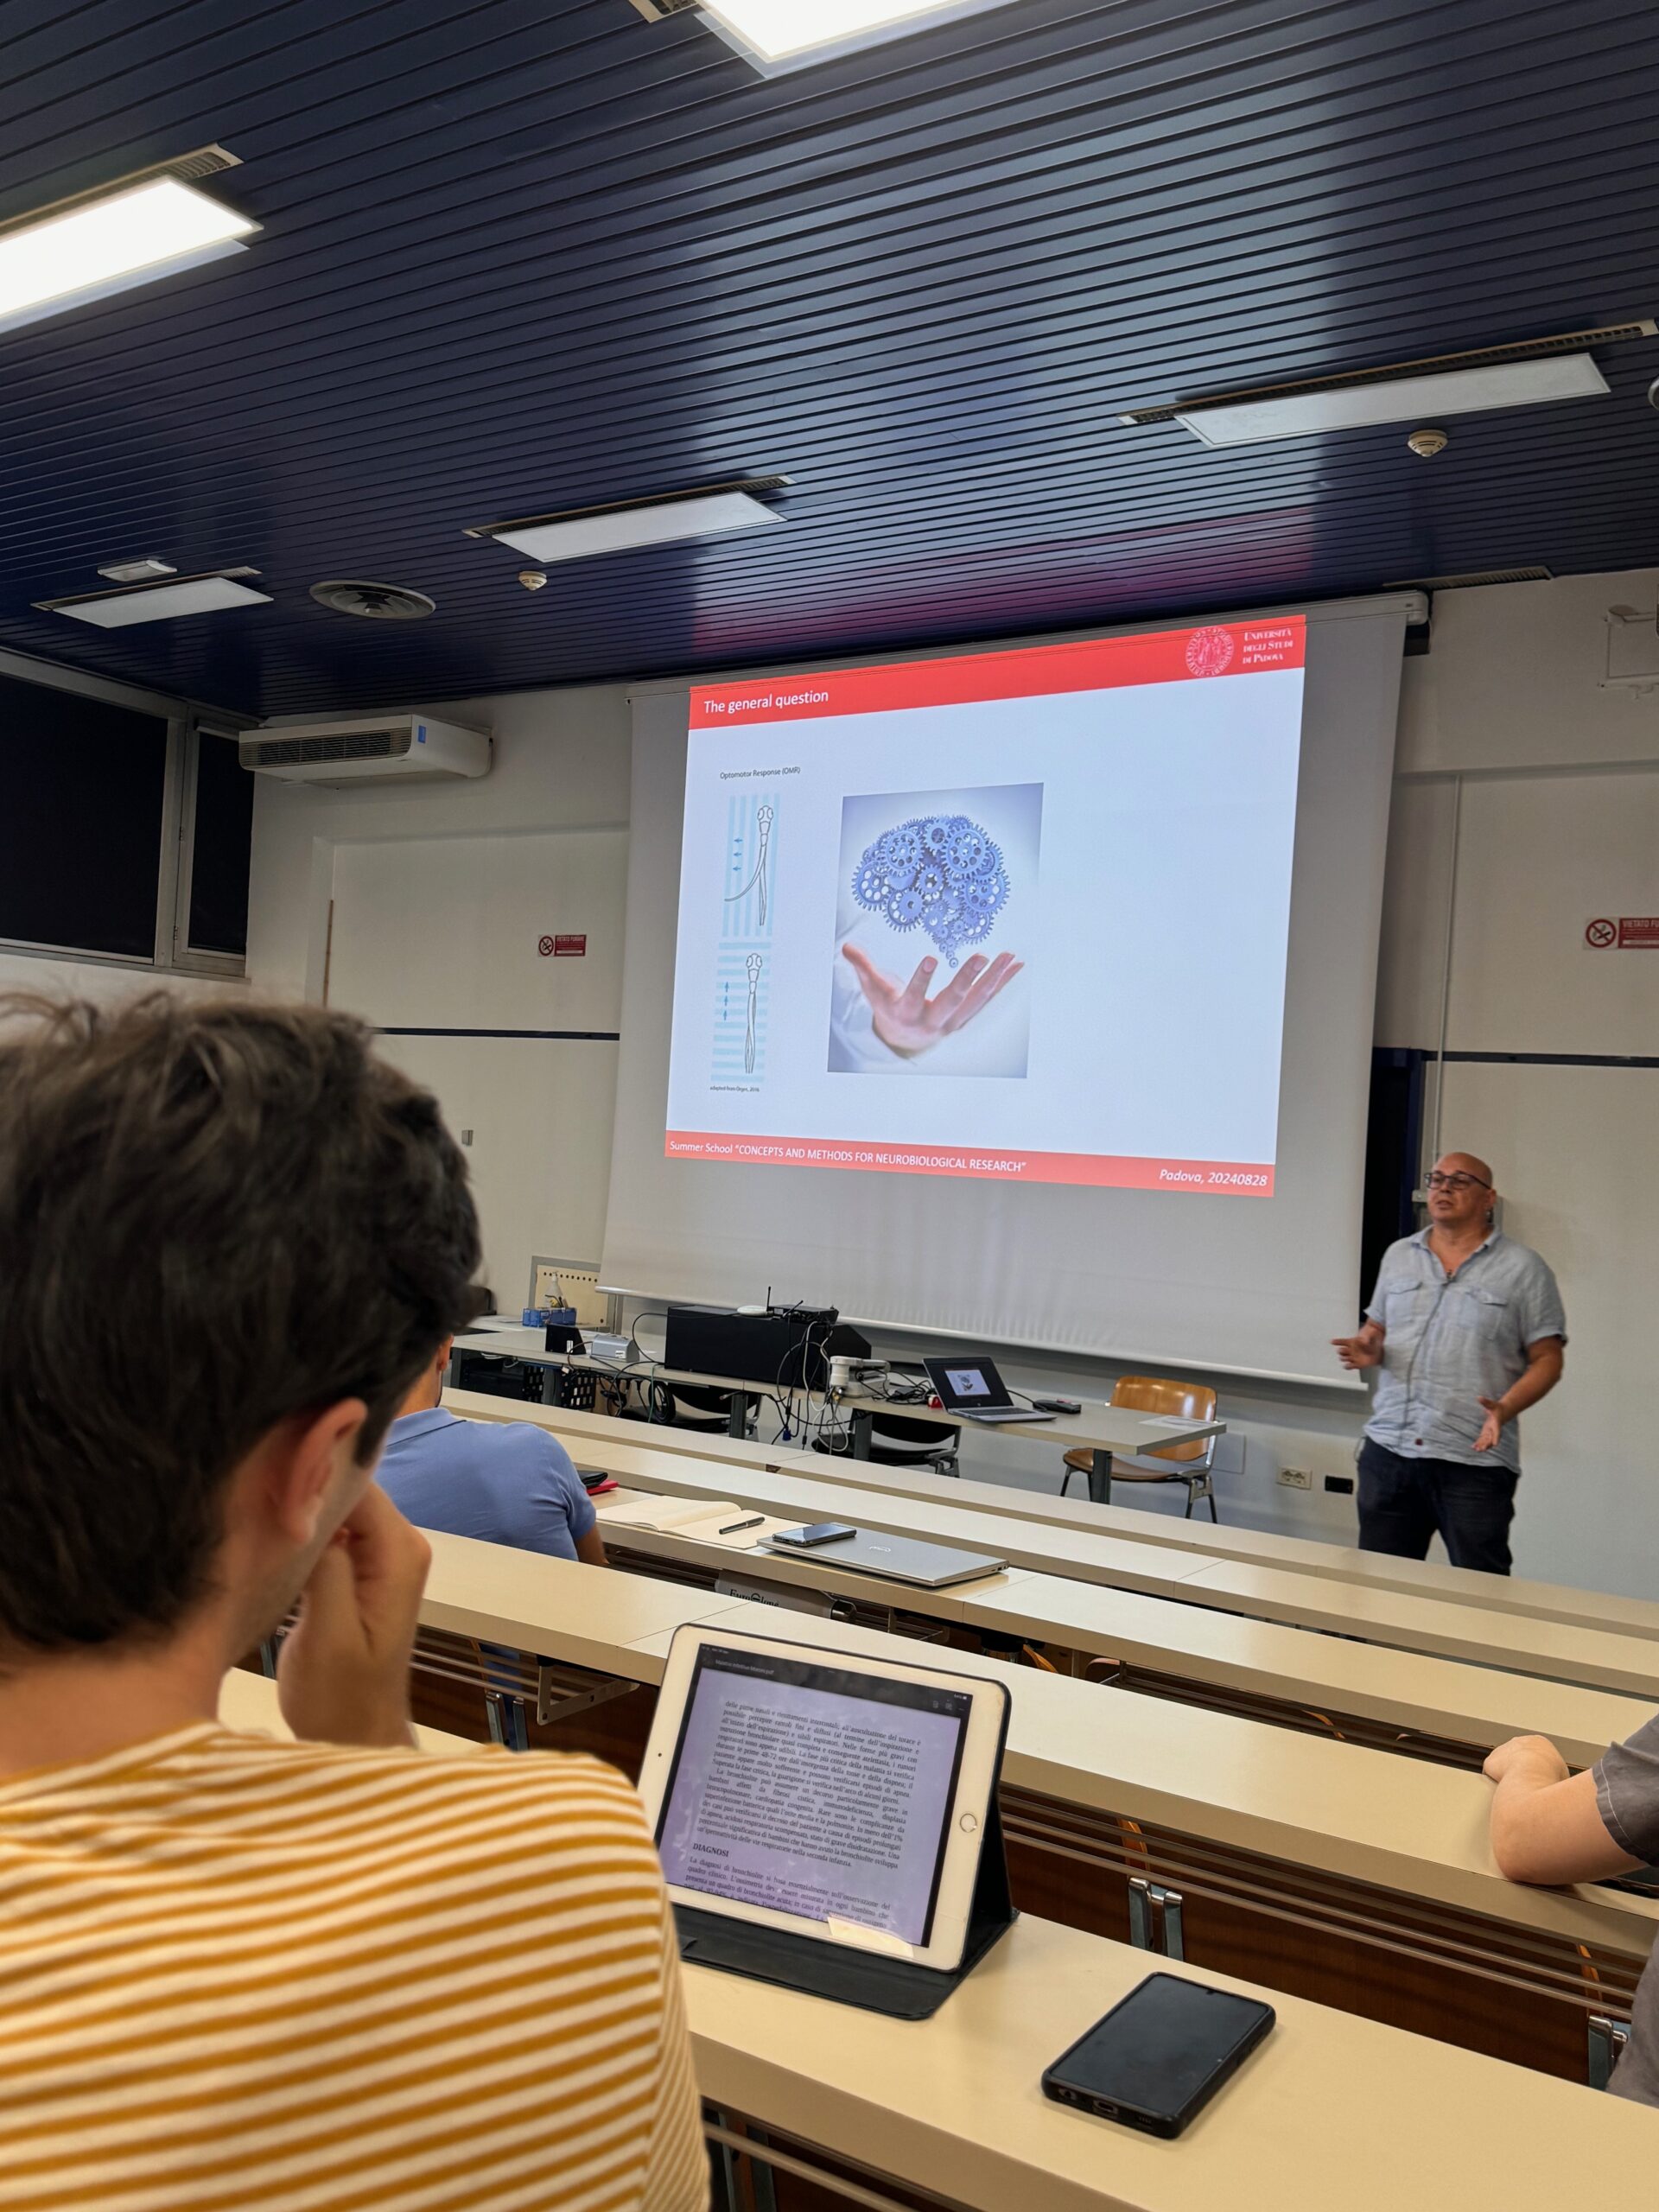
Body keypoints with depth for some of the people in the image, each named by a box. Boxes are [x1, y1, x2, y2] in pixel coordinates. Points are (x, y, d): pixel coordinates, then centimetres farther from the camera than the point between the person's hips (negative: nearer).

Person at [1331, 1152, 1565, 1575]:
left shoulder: (1523, 1269, 0)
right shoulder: (1398, 1256, 13)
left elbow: (1547, 1359, -2)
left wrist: (1504, 1409, -18)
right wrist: (1369, 1349, -3)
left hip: (1476, 1459, -4)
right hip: (1388, 1450, 4)